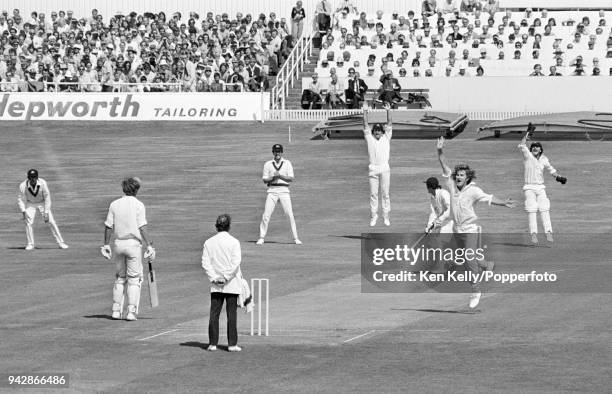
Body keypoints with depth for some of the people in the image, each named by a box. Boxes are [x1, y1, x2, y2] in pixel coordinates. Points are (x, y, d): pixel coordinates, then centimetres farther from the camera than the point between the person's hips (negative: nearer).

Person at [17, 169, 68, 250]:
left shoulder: (43, 183, -27)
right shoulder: (23, 186, -25)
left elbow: (47, 198, -21)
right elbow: (20, 199, -15)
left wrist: (46, 212, -24)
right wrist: (23, 212, -26)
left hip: (42, 203, 0)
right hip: (30, 204, 0)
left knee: (51, 222, -8)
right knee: (29, 222, -15)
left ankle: (60, 243, -2)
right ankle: (30, 244, -4)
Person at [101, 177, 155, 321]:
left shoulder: (114, 204, 5)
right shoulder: (138, 205, -7)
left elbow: (108, 226, 5)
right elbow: (142, 227, -12)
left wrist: (106, 244, 12)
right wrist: (149, 245, -10)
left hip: (118, 243, 4)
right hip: (133, 243, -4)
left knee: (120, 277, 16)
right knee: (134, 278, 2)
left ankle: (116, 310, 12)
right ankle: (131, 311, -5)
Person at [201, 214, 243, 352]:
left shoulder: (209, 242, 3)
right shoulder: (234, 242, -7)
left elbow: (205, 263, -2)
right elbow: (235, 263, -14)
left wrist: (214, 278, -3)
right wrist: (225, 277, -10)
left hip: (215, 285, 3)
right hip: (232, 285, -3)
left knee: (214, 313, 6)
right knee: (231, 313, 2)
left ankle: (212, 343, 3)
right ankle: (232, 344, 1)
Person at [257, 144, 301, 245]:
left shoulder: (287, 163, 7)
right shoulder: (268, 164, 10)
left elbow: (291, 178, -1)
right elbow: (264, 179, 5)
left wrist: (280, 175, -14)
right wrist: (273, 177, -13)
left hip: (284, 190, -1)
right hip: (272, 190, 1)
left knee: (290, 215, -6)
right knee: (266, 215, -5)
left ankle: (295, 238, -1)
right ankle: (261, 238, 3)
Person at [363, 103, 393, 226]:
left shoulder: (386, 138, 10)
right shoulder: (369, 138, 10)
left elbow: (389, 125, 4)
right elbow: (366, 126, 4)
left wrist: (388, 111, -3)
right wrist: (365, 113, -3)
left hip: (384, 168, 0)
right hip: (373, 169, 0)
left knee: (385, 193, 3)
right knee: (373, 194, 2)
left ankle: (386, 216, 7)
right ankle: (373, 215, 7)